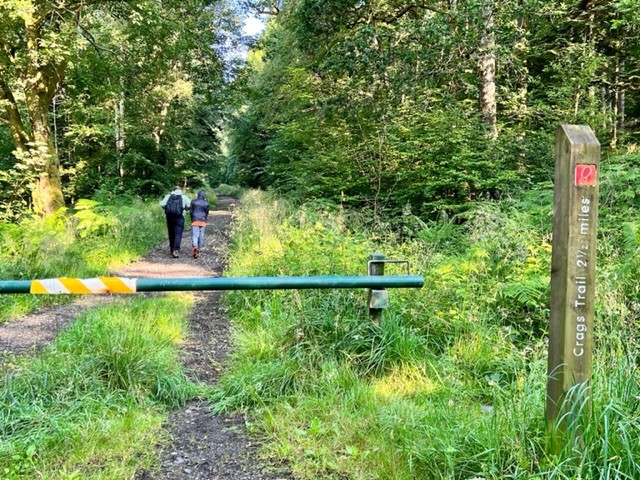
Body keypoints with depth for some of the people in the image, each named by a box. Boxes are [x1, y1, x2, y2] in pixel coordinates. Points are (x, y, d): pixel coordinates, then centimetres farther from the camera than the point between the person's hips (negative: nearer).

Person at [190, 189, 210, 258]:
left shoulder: (193, 201, 1)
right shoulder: (206, 203, 2)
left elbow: (191, 211, 4)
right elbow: (207, 213, 7)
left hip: (195, 220, -1)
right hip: (203, 221, 1)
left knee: (194, 235, -6)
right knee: (201, 236, 9)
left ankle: (195, 246, -33)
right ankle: (198, 251, 14)